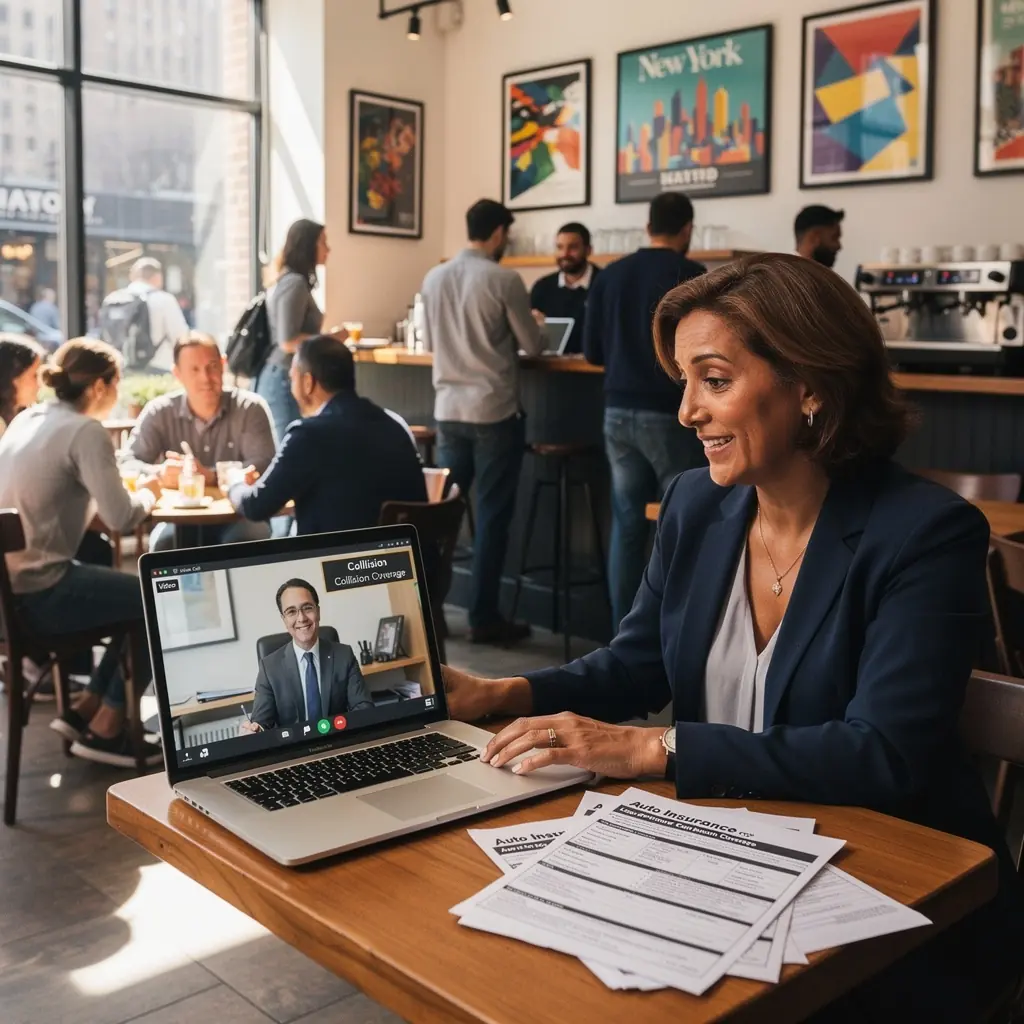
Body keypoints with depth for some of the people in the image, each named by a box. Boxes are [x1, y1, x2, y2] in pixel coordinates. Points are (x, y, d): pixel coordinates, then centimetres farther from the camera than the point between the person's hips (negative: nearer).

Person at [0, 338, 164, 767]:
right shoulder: (85, 432, -14)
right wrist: (148, 492, 2)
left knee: (140, 596, 21)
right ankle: (105, 729, 11)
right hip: (39, 592, -9)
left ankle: (84, 710, 21)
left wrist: (131, 488, 13)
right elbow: (122, 519, -20)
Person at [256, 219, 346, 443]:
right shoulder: (295, 283, -14)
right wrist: (333, 339, -12)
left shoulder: (289, 280, 13)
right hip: (285, 380, -10)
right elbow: (288, 342, -20)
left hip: (281, 378, 10)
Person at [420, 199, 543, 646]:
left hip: (448, 409, 5)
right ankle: (483, 617, 6)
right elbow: (534, 347, -2)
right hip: (495, 411, -5)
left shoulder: (433, 278, 6)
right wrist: (532, 326, 20)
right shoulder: (504, 280, -10)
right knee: (492, 514, 2)